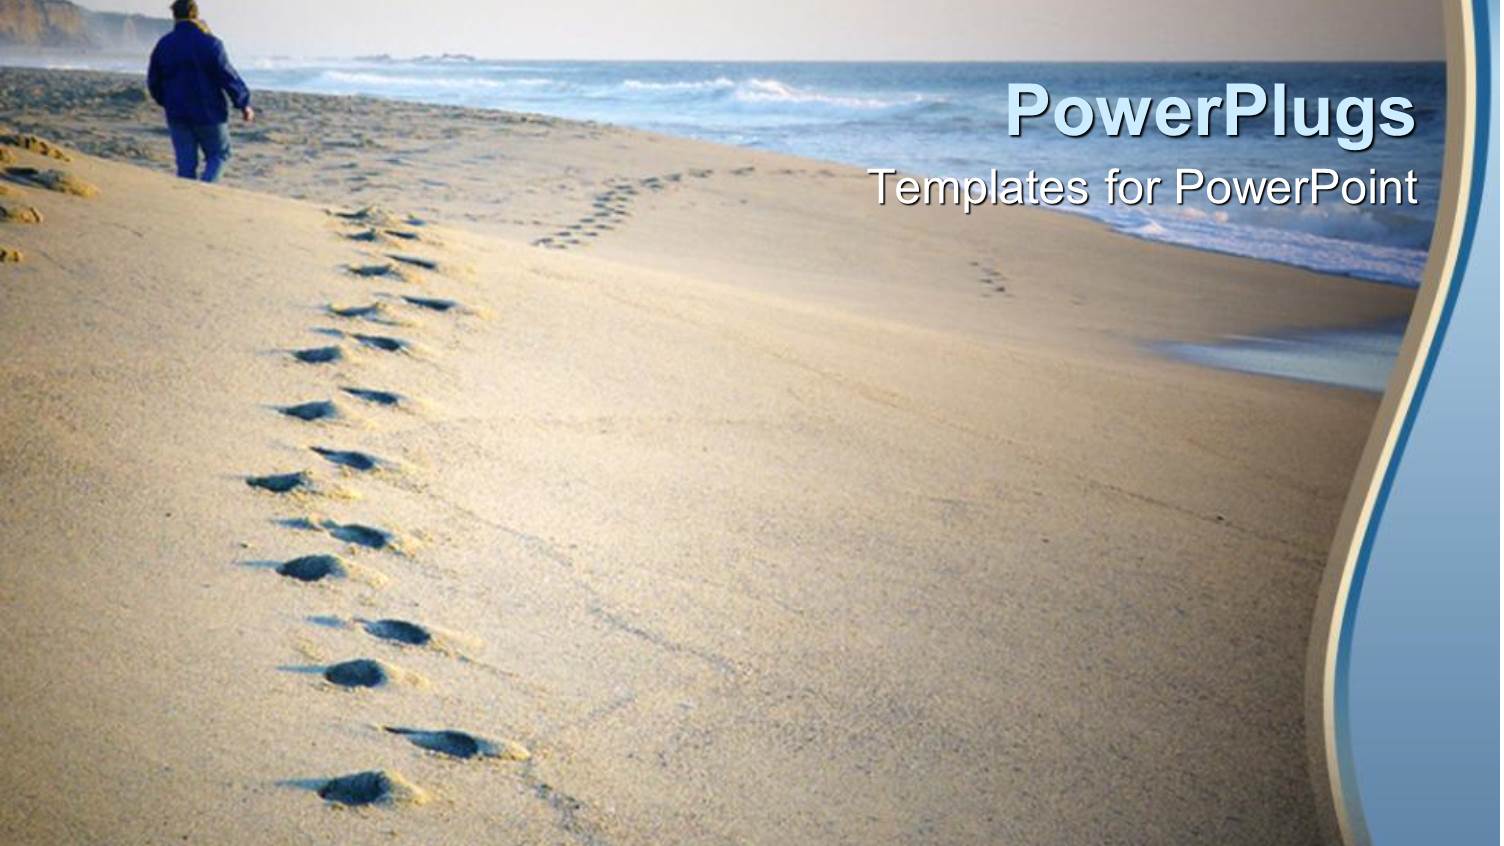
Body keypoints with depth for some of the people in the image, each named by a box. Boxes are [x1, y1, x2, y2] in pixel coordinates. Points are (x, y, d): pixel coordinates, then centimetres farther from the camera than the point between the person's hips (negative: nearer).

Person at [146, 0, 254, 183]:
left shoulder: (163, 45, 4)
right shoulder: (209, 43, -11)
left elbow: (153, 82, 11)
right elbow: (228, 77, -11)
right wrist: (244, 104, -1)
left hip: (177, 115, 4)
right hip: (209, 114, -4)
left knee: (186, 164, 9)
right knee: (219, 154, 10)